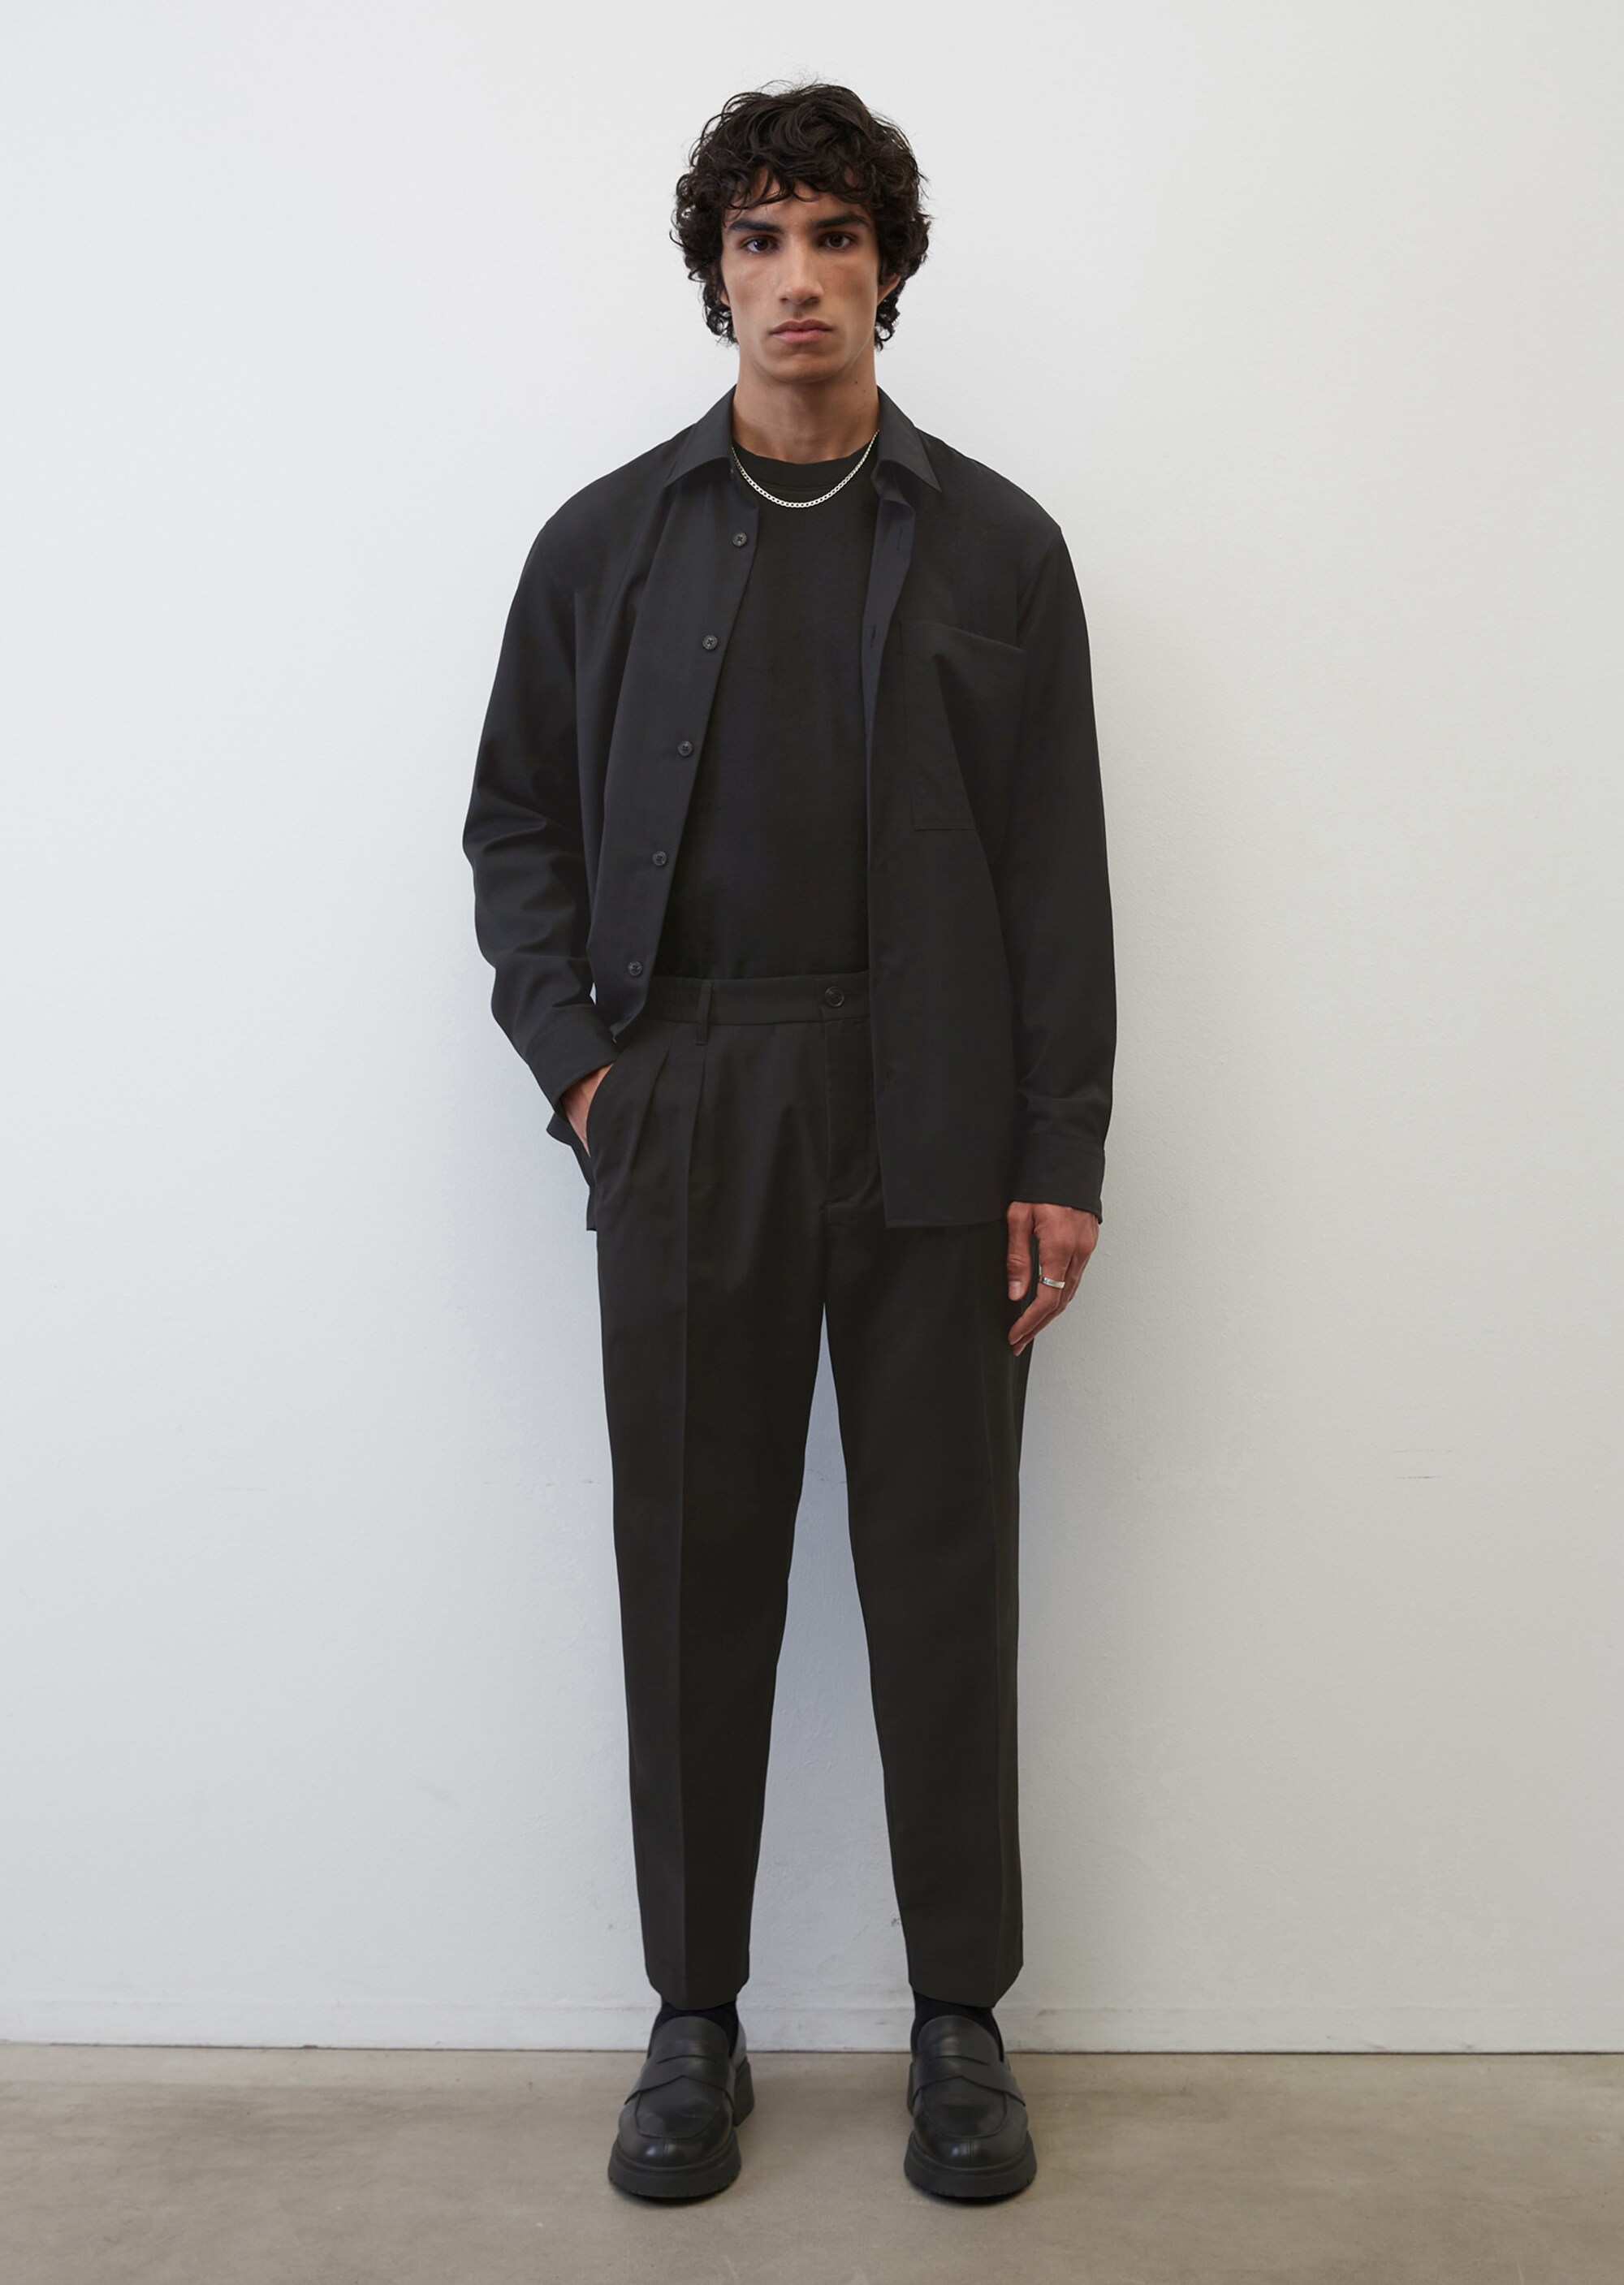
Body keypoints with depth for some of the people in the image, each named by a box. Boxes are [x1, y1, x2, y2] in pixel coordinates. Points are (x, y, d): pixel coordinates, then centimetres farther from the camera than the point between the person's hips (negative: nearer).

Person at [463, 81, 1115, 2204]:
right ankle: (696, 2020, 24)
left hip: (935, 1131, 0)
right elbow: (516, 815, 12)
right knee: (693, 1571, 7)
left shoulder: (996, 543, 7)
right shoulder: (607, 540, 8)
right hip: (683, 1124, 1)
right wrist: (573, 1052, -3)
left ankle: (962, 2014, 23)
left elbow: (1057, 865, 3)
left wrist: (1062, 1152, -3)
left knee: (944, 1570, 6)